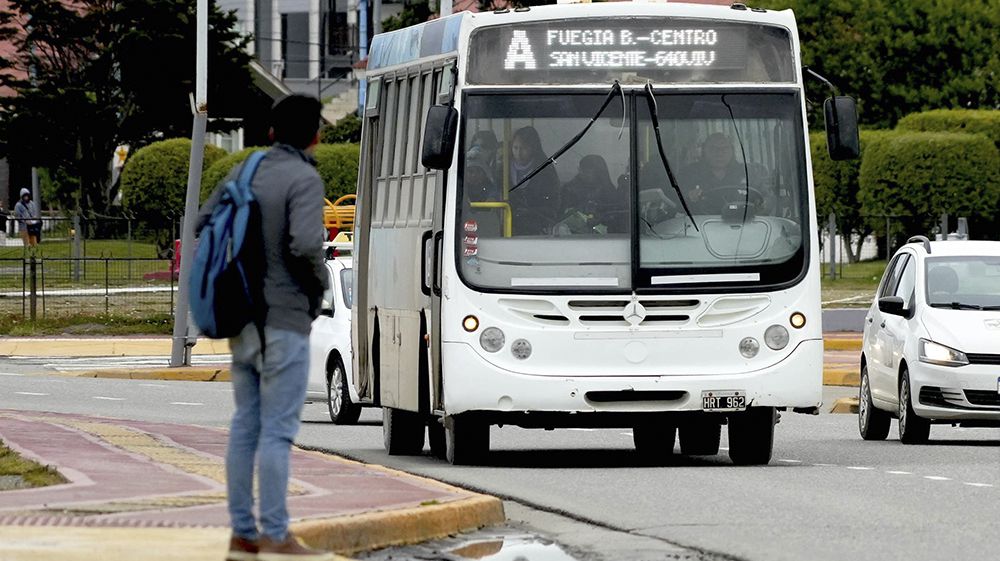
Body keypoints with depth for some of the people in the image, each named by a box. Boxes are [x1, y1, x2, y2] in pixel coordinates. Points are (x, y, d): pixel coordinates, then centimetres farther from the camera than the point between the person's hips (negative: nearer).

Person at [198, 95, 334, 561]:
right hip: (284, 320, -7)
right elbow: (306, 245, -25)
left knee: (246, 423, 11)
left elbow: (202, 225, 14)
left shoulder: (244, 173, 8)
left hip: (243, 317, 7)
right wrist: (319, 283, -6)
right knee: (277, 429, -5)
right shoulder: (303, 180, -13)